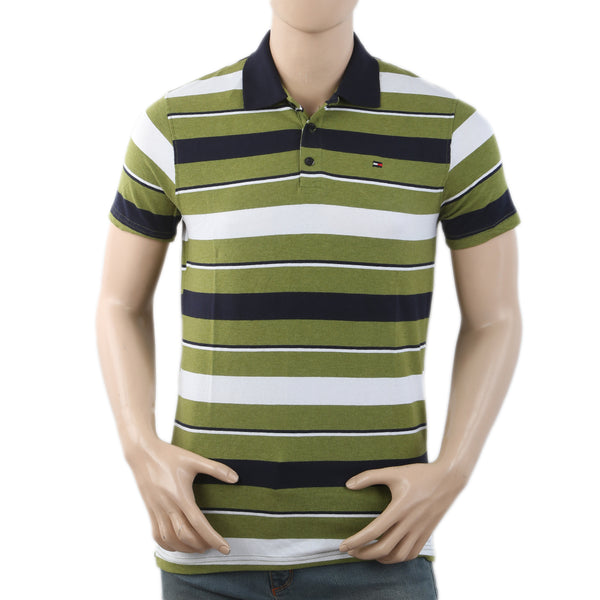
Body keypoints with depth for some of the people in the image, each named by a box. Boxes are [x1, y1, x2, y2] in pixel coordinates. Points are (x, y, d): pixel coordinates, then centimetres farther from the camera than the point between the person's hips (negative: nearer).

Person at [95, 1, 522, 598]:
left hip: (371, 541, 0)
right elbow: (121, 307, 9)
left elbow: (495, 321, 6)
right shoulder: (175, 125, -3)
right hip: (216, 538, 1)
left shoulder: (448, 127, -4)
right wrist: (142, 452, -8)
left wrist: (451, 476, -10)